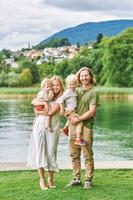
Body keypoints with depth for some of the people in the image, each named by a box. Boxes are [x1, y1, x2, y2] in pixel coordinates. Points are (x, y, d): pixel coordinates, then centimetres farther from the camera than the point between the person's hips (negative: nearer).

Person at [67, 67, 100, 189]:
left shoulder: (93, 92, -1)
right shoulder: (77, 91, 17)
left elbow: (92, 112, -9)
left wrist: (79, 119, -14)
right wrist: (71, 116, 11)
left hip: (86, 126, -6)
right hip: (73, 125, 6)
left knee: (88, 155, -3)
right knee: (74, 154, 9)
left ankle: (88, 180, 3)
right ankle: (76, 179, 18)